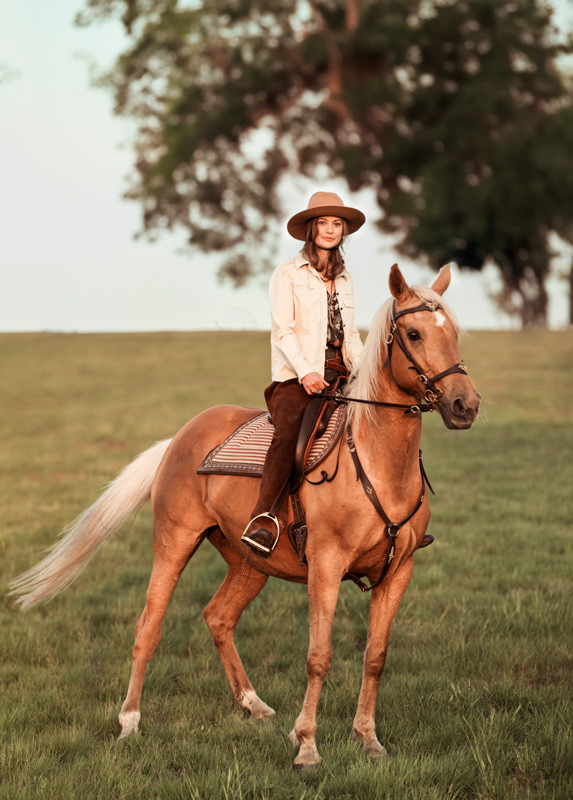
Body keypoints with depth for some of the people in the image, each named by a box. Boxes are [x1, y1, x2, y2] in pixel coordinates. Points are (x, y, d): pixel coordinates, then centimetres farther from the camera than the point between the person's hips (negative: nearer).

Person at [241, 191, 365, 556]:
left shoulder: (344, 278, 21)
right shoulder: (288, 274, 3)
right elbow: (283, 330, -6)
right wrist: (305, 371, -21)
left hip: (339, 374, 6)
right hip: (296, 376, -6)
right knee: (289, 432, -35)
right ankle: (266, 517, -36)